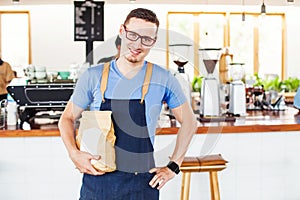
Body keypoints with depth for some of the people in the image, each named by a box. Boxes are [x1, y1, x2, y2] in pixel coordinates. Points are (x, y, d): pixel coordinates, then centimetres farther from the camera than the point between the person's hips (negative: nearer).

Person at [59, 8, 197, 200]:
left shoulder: (163, 79, -3)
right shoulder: (93, 76, -1)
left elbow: (189, 122, 7)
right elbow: (67, 118, 8)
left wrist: (173, 166, 2)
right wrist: (75, 154, -8)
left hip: (143, 183, 0)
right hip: (97, 179, 1)